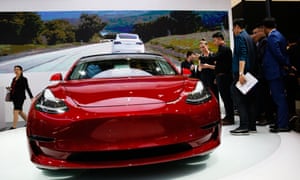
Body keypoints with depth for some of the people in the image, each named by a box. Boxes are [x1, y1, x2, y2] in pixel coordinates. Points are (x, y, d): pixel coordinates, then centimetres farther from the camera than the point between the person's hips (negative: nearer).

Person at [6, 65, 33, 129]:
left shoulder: (23, 79, -6)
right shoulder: (14, 79, 14)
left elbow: (27, 88, -7)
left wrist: (31, 97, -9)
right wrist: (10, 88, 0)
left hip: (20, 97, -8)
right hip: (14, 97, 8)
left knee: (16, 111, -10)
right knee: (20, 111, 14)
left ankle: (14, 126, -7)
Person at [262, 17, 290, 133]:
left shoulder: (272, 37, -14)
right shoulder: (278, 35, 16)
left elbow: (278, 54, -19)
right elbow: (283, 52, 15)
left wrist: (286, 64, -6)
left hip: (274, 72, -10)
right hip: (278, 72, 10)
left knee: (279, 98, -6)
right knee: (280, 98, 13)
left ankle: (283, 125, -1)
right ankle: (281, 122, 22)